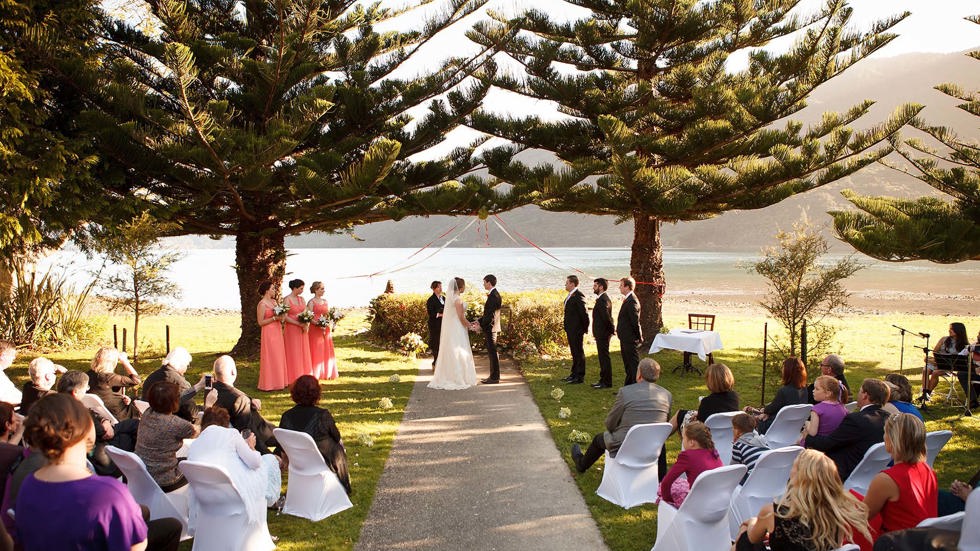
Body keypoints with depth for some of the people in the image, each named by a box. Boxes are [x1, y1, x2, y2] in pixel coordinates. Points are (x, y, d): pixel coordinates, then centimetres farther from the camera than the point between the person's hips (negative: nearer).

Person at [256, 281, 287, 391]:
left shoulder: (274, 301, 12)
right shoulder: (262, 304, -12)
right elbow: (260, 322, -15)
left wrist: (282, 317, -2)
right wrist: (274, 318, -18)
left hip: (277, 332, 8)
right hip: (269, 333, -8)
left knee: (279, 357, 10)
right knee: (270, 358, -4)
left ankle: (278, 382, 17)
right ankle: (269, 384, 2)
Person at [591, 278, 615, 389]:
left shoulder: (603, 300, -19)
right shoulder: (603, 298, 14)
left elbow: (606, 317, -25)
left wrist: (612, 330, -15)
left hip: (603, 334, -10)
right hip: (601, 334, 10)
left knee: (604, 358, -4)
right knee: (603, 358, 15)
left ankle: (606, 383, 1)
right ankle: (603, 380, 23)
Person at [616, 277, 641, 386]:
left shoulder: (632, 301, -20)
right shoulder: (627, 299, 13)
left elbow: (635, 321, -21)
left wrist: (638, 337, -16)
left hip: (630, 339, -10)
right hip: (625, 339, 10)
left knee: (634, 363, -4)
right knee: (627, 364, 17)